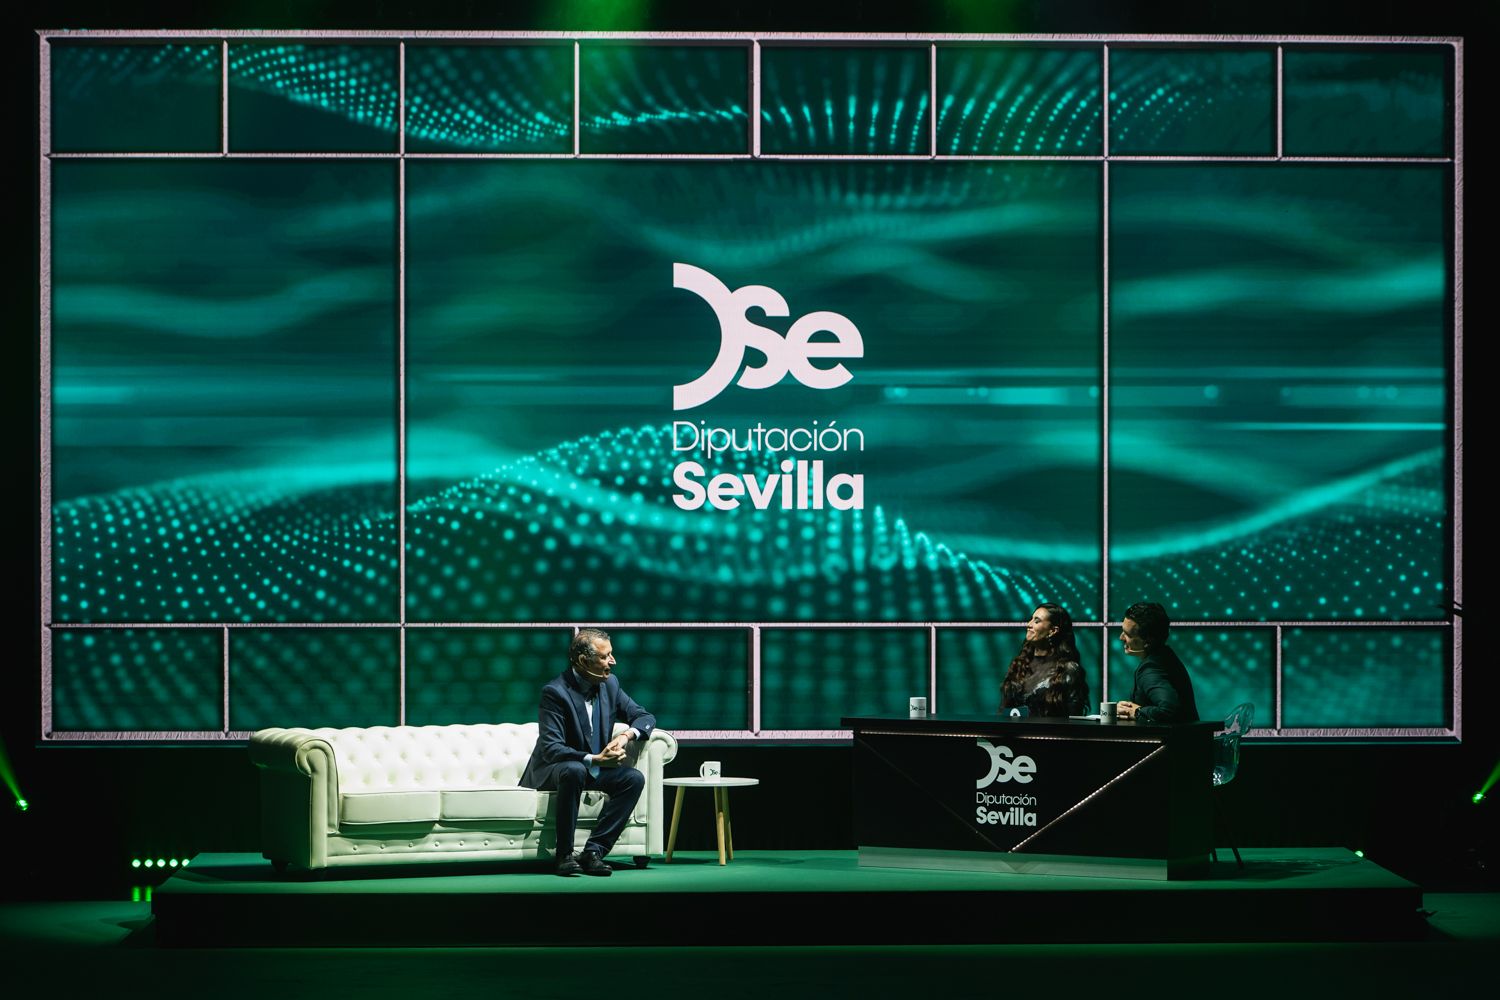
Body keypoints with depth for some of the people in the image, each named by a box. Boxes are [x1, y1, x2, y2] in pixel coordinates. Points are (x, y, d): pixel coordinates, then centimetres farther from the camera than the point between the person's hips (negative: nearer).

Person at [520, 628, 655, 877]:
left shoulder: (609, 683, 1)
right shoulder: (555, 692, -20)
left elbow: (645, 717, 7)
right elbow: (551, 749, -26)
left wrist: (626, 735, -17)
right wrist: (594, 760, -38)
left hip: (593, 768, 6)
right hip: (551, 770, -6)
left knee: (634, 778, -20)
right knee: (574, 771, -39)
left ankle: (593, 851, -23)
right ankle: (565, 855, -31)